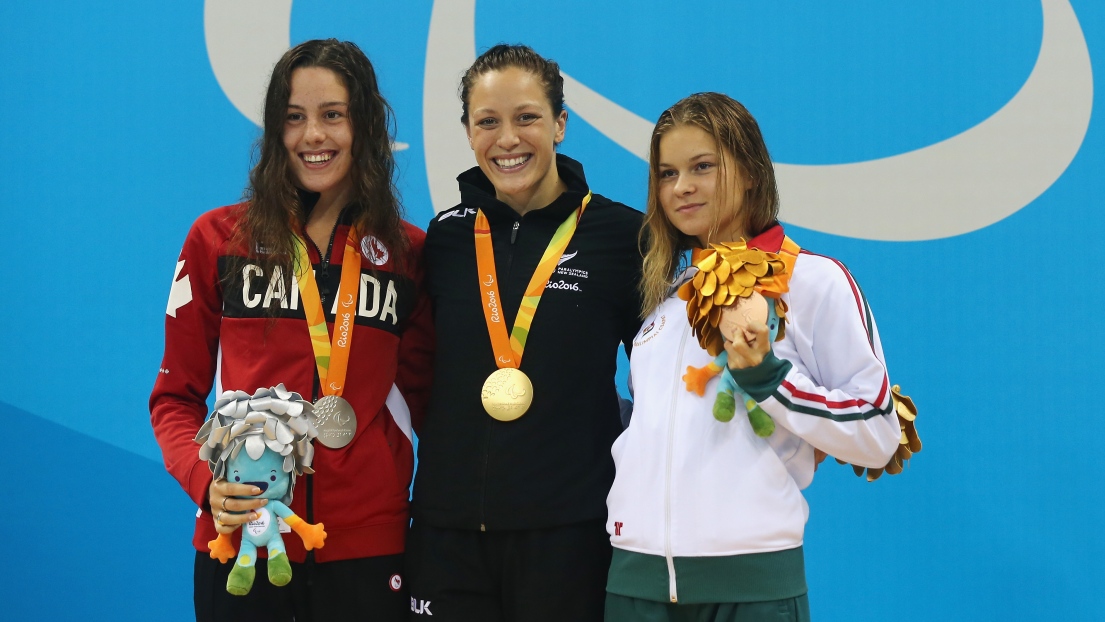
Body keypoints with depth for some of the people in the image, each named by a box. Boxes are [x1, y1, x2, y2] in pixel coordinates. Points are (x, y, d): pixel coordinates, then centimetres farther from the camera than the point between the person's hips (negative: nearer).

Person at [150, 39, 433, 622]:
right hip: (243, 533, -1)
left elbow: (418, 394, 12)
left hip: (367, 544, 1)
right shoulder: (217, 240, 3)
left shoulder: (408, 253, 6)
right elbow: (176, 395, 5)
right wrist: (205, 480, -13)